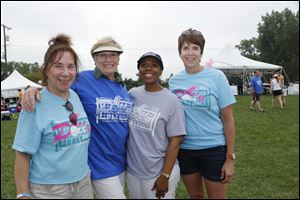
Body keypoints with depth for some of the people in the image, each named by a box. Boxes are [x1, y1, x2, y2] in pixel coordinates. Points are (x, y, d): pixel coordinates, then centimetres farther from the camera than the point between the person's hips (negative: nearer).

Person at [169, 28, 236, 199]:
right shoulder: (174, 80, 1)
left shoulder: (216, 77, -9)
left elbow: (228, 119, -7)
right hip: (184, 149, 3)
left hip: (213, 148, -3)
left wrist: (230, 158, -9)